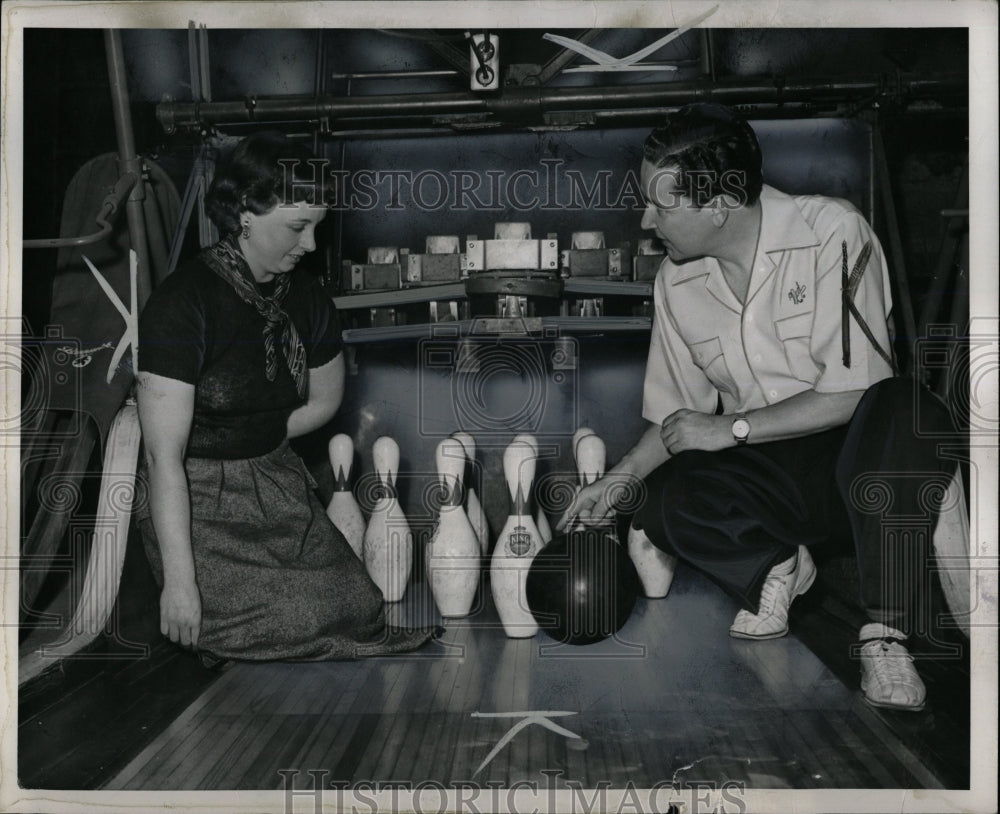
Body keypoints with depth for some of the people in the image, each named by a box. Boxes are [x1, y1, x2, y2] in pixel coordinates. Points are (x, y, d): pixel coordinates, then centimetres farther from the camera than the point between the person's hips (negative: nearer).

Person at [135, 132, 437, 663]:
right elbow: (164, 455, -22)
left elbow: (324, 401, 18)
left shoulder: (304, 296, 2)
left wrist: (251, 441, 3)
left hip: (279, 488, 6)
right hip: (198, 502, -5)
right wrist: (179, 580, -24)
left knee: (358, 609, -13)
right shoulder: (183, 303, -18)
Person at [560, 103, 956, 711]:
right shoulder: (676, 281, 2)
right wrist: (617, 479, -1)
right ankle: (772, 565, 6)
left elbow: (851, 393, -19)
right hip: (765, 471, 4)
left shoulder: (831, 233, -15)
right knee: (668, 501, -26)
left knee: (900, 410, -37)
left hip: (850, 455, -3)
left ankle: (885, 634, -26)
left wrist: (730, 429, -16)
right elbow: (678, 415, 12)